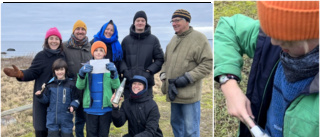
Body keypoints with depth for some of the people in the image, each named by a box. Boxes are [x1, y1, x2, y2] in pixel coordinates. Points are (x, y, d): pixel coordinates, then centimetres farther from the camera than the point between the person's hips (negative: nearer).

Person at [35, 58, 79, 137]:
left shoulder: (70, 84, -3)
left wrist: (73, 106, -17)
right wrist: (40, 96, -10)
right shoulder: (50, 85, 3)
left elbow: (75, 99, 1)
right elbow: (46, 99, 9)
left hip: (66, 119, -2)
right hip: (52, 118, 2)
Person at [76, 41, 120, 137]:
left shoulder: (109, 66, 3)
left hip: (106, 107, 0)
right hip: (91, 107, 0)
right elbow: (79, 86, -2)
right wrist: (82, 74, -20)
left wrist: (114, 73, -21)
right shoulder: (87, 67, 4)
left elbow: (116, 86, -4)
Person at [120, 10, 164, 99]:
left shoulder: (153, 40, 5)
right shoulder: (126, 40, 8)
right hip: (128, 83, 1)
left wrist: (149, 71, -8)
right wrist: (125, 71, -9)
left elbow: (160, 59, 4)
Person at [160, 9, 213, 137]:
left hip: (189, 94, -7)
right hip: (174, 92, 7)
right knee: (176, 123, 22)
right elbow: (165, 61, 14)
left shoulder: (199, 38, -9)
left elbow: (208, 64, -14)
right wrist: (164, 77, -3)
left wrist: (188, 77, -20)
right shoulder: (173, 39, 12)